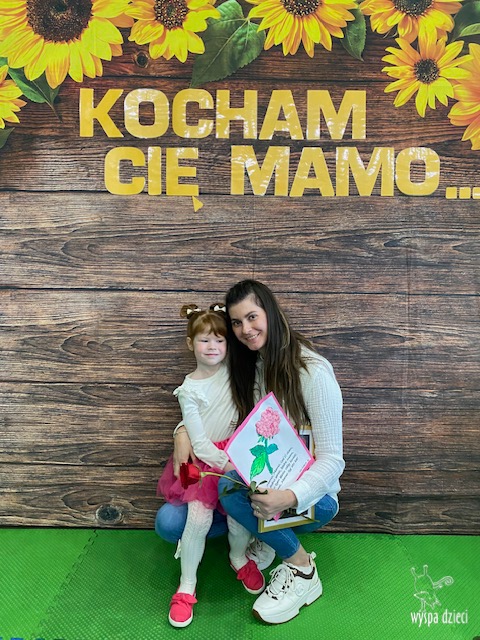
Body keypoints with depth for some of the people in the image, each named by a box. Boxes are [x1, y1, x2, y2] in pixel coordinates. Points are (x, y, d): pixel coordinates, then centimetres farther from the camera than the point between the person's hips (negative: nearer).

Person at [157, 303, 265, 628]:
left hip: (236, 451, 2)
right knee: (198, 516, -20)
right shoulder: (189, 390, -7)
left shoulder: (234, 369, 2)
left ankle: (239, 558, 12)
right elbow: (199, 441, -10)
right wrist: (226, 465, -18)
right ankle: (187, 586, 3)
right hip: (204, 458, -2)